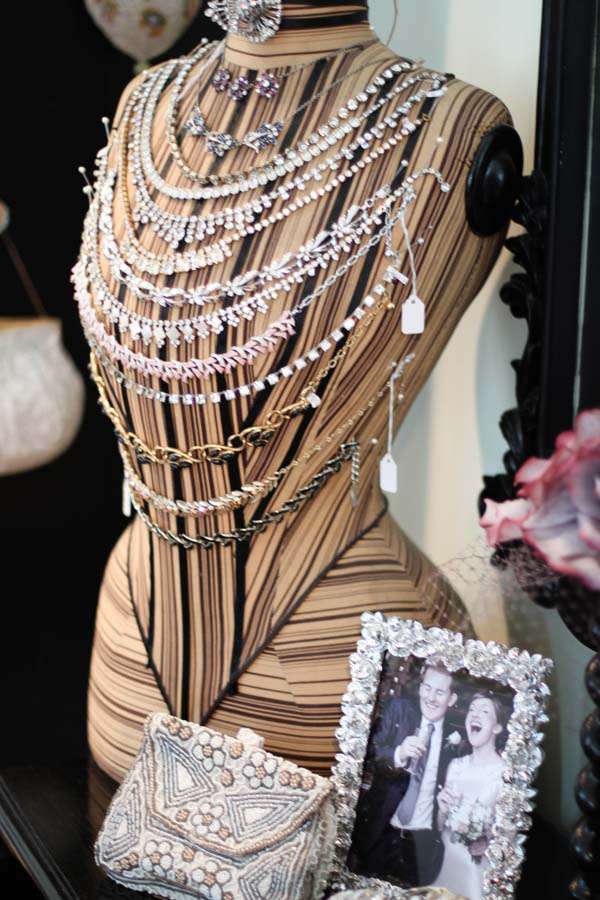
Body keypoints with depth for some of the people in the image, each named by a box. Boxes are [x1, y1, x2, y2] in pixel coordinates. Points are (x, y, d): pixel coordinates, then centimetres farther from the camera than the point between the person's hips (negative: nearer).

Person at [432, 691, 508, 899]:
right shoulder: (456, 765, 3)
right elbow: (441, 828, 10)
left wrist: (488, 844, -22)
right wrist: (442, 809, -9)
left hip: (483, 867, -4)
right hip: (448, 862, 4)